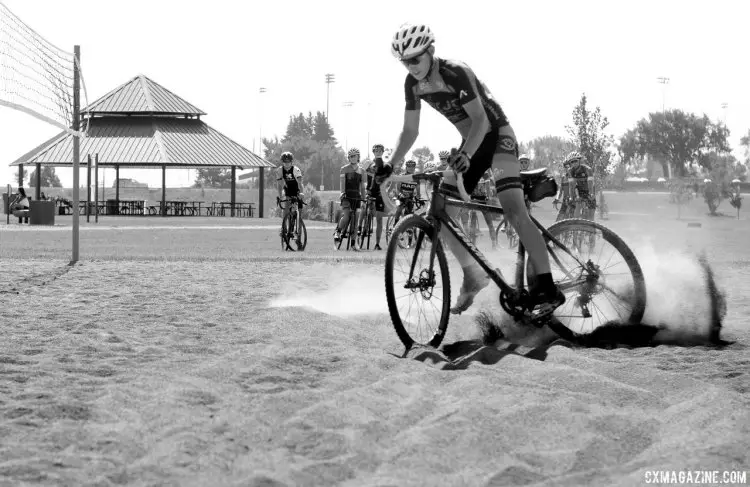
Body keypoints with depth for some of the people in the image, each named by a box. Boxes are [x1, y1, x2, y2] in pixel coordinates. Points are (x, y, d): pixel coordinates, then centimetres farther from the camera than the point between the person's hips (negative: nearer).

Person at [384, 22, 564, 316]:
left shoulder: (456, 73, -25)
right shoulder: (413, 84, -4)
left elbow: (480, 119, -29)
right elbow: (410, 131, 3)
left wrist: (465, 155, -45)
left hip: (496, 134, -7)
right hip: (470, 143, 7)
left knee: (514, 212, -23)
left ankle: (547, 289, -23)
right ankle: (473, 276, 16)